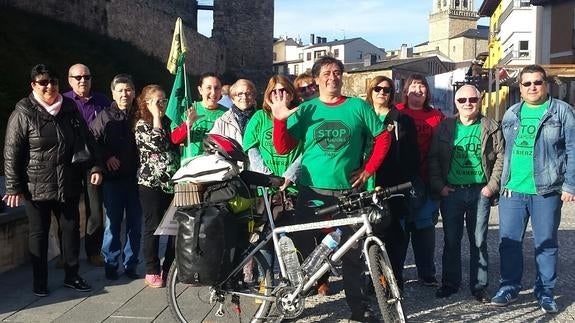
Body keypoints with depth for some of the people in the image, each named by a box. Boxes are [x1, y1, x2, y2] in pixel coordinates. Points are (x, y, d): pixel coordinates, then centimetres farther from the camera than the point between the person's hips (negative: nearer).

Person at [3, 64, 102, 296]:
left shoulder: (70, 109, 5)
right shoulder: (23, 114, -7)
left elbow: (86, 141, 11)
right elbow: (11, 153, -8)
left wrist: (94, 167, 2)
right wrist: (14, 187, -11)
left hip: (68, 185, 4)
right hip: (37, 187, -4)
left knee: (71, 229, 9)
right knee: (39, 233, 8)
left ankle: (72, 276, 24)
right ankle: (40, 282, 20)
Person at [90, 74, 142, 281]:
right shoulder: (105, 117, 2)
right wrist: (107, 157, -9)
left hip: (135, 178, 1)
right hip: (113, 178, -1)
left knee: (135, 223, 8)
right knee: (113, 223, 6)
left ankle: (131, 264, 20)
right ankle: (111, 264, 18)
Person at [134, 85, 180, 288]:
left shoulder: (167, 121, 15)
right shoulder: (142, 125, -2)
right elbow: (156, 143, -19)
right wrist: (156, 116, -13)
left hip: (172, 182, 5)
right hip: (151, 183, -5)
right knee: (153, 228, 1)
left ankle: (170, 269, 16)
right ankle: (152, 273, 12)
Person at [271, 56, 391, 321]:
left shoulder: (358, 107, 3)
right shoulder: (305, 109, 4)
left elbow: (383, 138, 9)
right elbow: (283, 148, 0)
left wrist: (368, 170, 1)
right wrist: (280, 119, -14)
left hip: (348, 191, 0)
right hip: (311, 191, 0)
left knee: (353, 253, 8)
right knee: (302, 249, 6)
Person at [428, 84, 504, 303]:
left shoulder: (491, 127, 3)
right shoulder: (444, 127, 4)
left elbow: (500, 158, 1)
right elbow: (433, 158, 3)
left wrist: (492, 186, -6)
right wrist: (439, 186, -5)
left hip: (480, 192, -1)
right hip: (451, 192, 1)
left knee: (479, 241, 6)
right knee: (451, 240, 8)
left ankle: (479, 286, 18)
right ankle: (450, 283, 21)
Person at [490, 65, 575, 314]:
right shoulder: (511, 114, 12)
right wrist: (500, 182, 11)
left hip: (546, 191, -3)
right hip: (512, 190, 3)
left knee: (546, 244, 7)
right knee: (509, 241, 7)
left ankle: (545, 292, 20)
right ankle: (509, 287, 20)